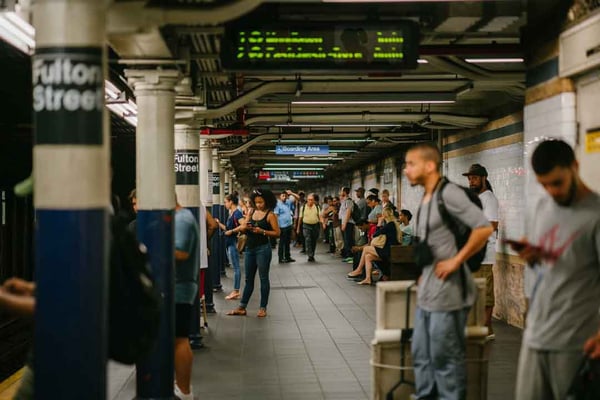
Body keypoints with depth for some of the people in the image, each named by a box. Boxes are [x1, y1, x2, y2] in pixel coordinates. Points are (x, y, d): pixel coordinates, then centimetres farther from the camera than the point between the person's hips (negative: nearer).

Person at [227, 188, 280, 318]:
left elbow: (277, 233, -10)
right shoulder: (252, 213, 11)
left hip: (263, 249, -6)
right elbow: (242, 228, 10)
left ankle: (263, 308, 10)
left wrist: (262, 231, -18)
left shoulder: (270, 215, -5)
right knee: (248, 279, 11)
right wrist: (244, 227, -13)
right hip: (250, 248, 6)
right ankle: (242, 307, 15)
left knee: (263, 278, 3)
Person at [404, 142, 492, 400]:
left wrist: (456, 261, -20)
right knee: (421, 355, 16)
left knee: (445, 358, 0)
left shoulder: (448, 193, -15)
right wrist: (425, 273, 14)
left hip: (447, 292, -9)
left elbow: (484, 228, -23)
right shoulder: (426, 198, 13)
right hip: (427, 293, 10)